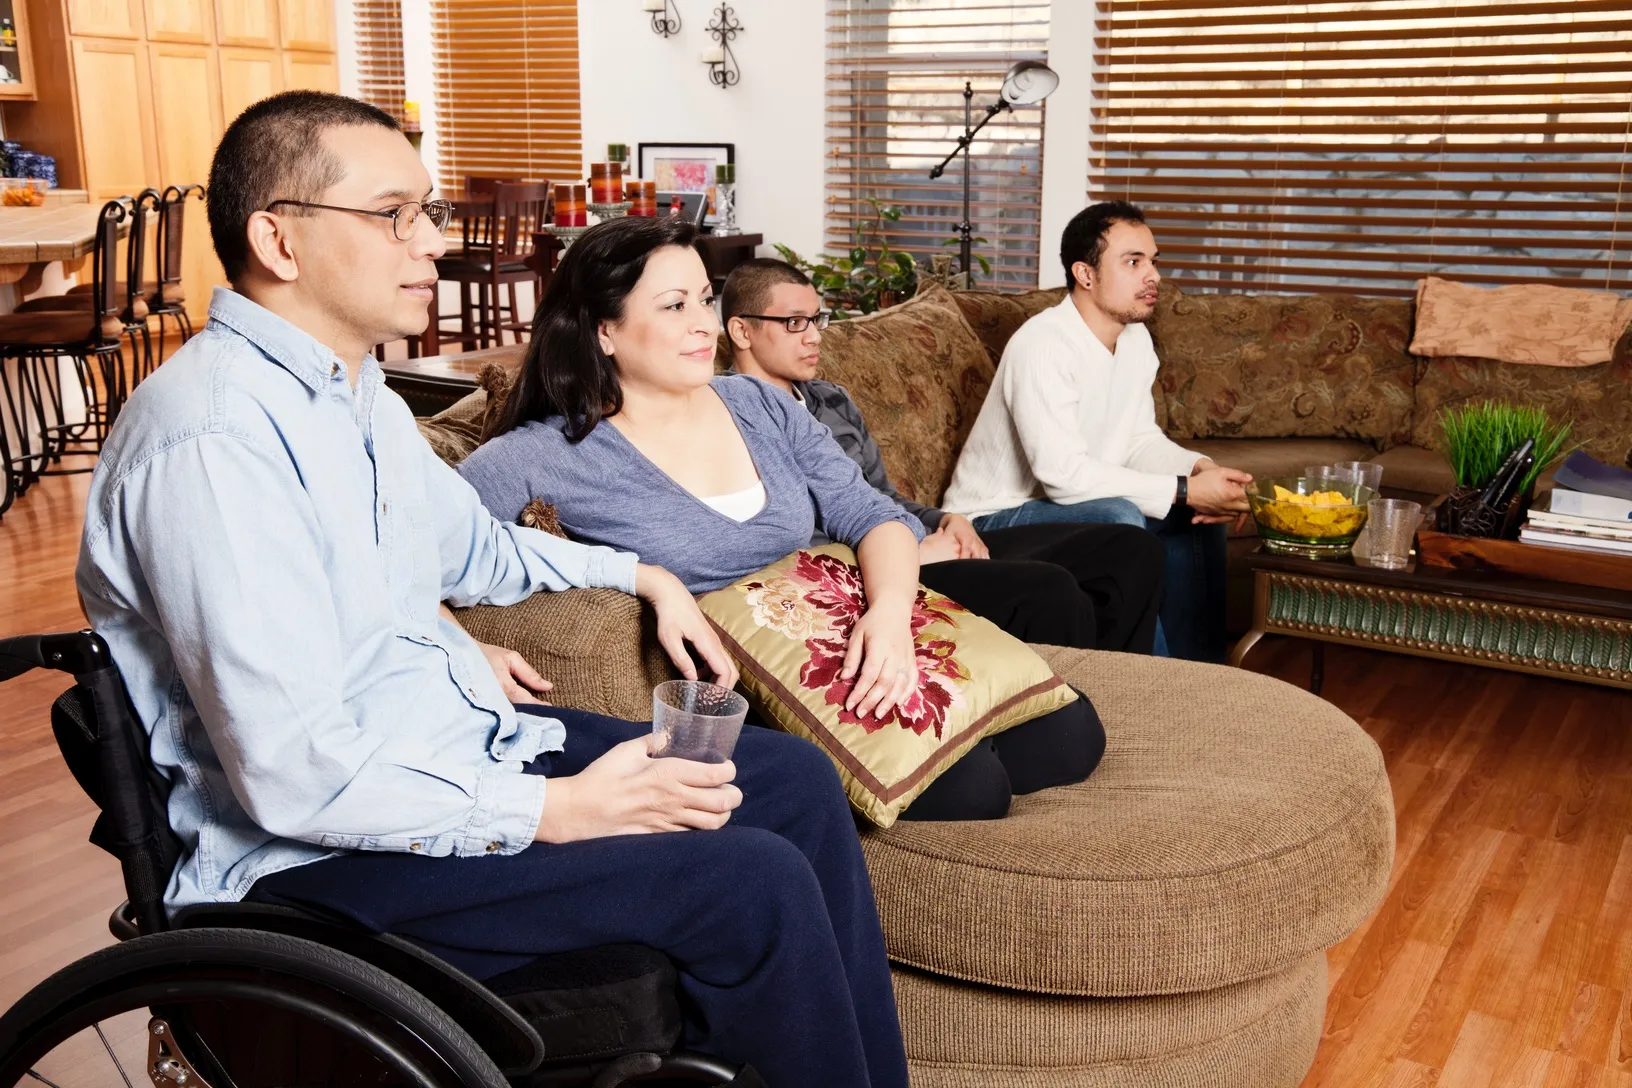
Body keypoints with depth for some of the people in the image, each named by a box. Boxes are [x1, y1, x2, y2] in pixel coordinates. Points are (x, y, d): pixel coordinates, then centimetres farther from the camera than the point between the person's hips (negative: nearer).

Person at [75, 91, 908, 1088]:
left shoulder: (357, 392, 9)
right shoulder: (213, 438, -23)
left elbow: (474, 547, 28)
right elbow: (296, 778, -26)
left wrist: (641, 574, 20)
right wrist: (558, 811, -23)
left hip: (458, 742, 10)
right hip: (317, 852, -9)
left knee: (797, 779, 3)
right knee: (755, 883, -21)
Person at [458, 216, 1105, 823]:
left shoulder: (760, 405, 6)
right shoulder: (555, 453, -8)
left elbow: (875, 516, 3)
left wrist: (890, 608, -17)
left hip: (855, 661, 6)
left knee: (1069, 734, -4)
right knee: (967, 790, -23)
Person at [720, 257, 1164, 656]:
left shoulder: (832, 399, 19)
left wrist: (946, 521, 5)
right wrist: (910, 556, -15)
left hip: (922, 547, 9)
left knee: (1133, 549, 1)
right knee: (1049, 589, -31)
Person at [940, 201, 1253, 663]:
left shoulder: (1135, 338, 2)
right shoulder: (1043, 344, -26)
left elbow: (1141, 439, 6)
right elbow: (1061, 473, -32)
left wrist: (1198, 469, -16)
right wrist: (1183, 490, -31)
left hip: (1072, 503, 9)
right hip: (995, 517, -9)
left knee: (1198, 512, -1)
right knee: (1120, 519, -31)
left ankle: (1199, 670, 9)